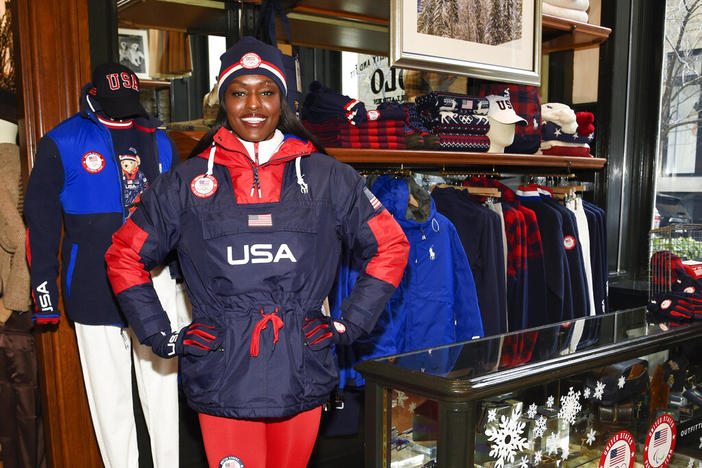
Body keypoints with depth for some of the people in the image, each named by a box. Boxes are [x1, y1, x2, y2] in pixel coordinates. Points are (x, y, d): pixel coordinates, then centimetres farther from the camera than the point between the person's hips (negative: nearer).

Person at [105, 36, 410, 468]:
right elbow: (125, 255, 12)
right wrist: (162, 336, 4)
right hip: (222, 379, -1)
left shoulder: (328, 177, 3)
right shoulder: (187, 182, 3)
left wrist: (349, 325, 3)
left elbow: (392, 247, 9)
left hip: (302, 377, 1)